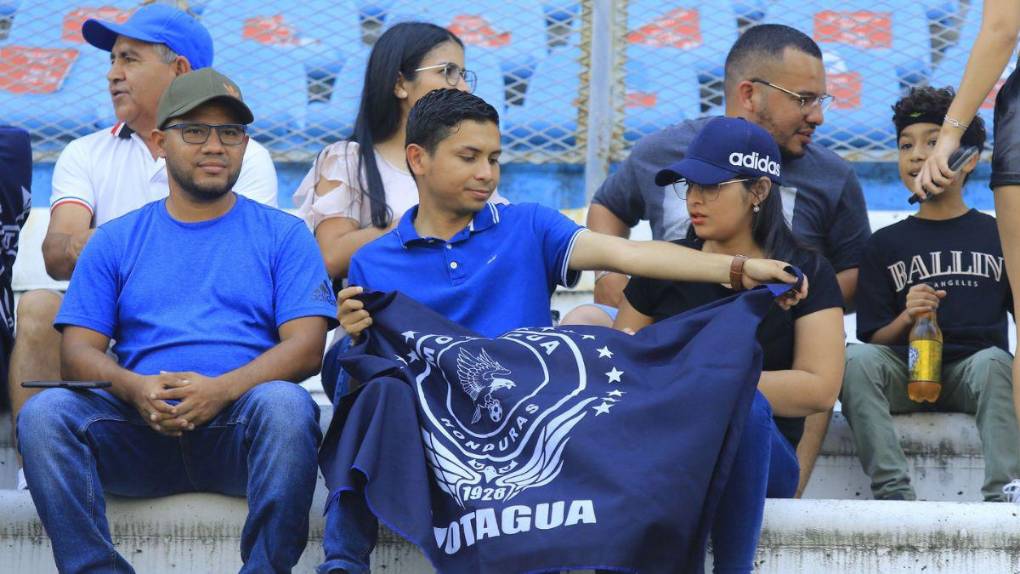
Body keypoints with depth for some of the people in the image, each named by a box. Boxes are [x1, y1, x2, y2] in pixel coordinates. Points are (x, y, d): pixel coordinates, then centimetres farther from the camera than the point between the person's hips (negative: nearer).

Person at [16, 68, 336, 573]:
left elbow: (306, 347, 2)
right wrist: (137, 388, -14)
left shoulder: (282, 234, 15)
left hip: (238, 428, -2)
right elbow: (78, 351, 10)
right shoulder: (116, 241, 20)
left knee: (285, 405, -36)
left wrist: (220, 389, -17)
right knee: (45, 412, -27)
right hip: (140, 432, 2)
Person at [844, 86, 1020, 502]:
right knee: (855, 359, -30)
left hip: (973, 373, -1)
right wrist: (907, 318, -12)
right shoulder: (886, 244, 16)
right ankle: (893, 491, -37)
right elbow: (873, 338, 9)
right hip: (906, 371, 1)